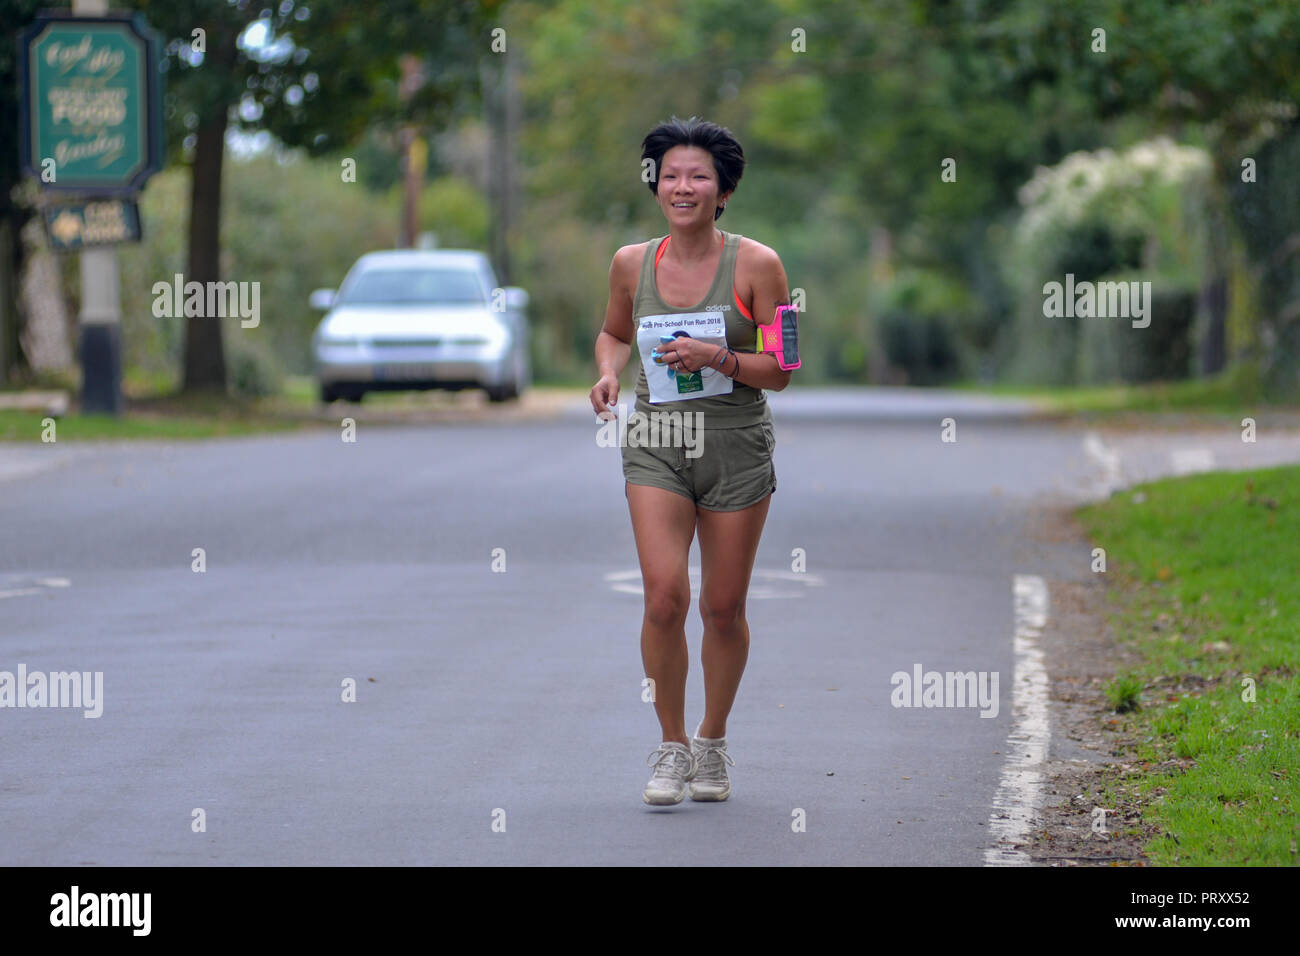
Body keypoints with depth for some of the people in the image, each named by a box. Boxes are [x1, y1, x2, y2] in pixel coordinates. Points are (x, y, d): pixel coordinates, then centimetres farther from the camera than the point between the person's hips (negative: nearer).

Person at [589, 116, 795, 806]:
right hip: (656, 444, 1)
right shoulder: (632, 264, 1)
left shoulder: (755, 265, -7)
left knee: (723, 607, 6)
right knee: (664, 595, -14)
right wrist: (609, 374, 0)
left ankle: (713, 742, 28)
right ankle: (671, 747, 3)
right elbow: (614, 333, 21)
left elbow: (781, 370, -4)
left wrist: (719, 360, -20)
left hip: (737, 445, -1)